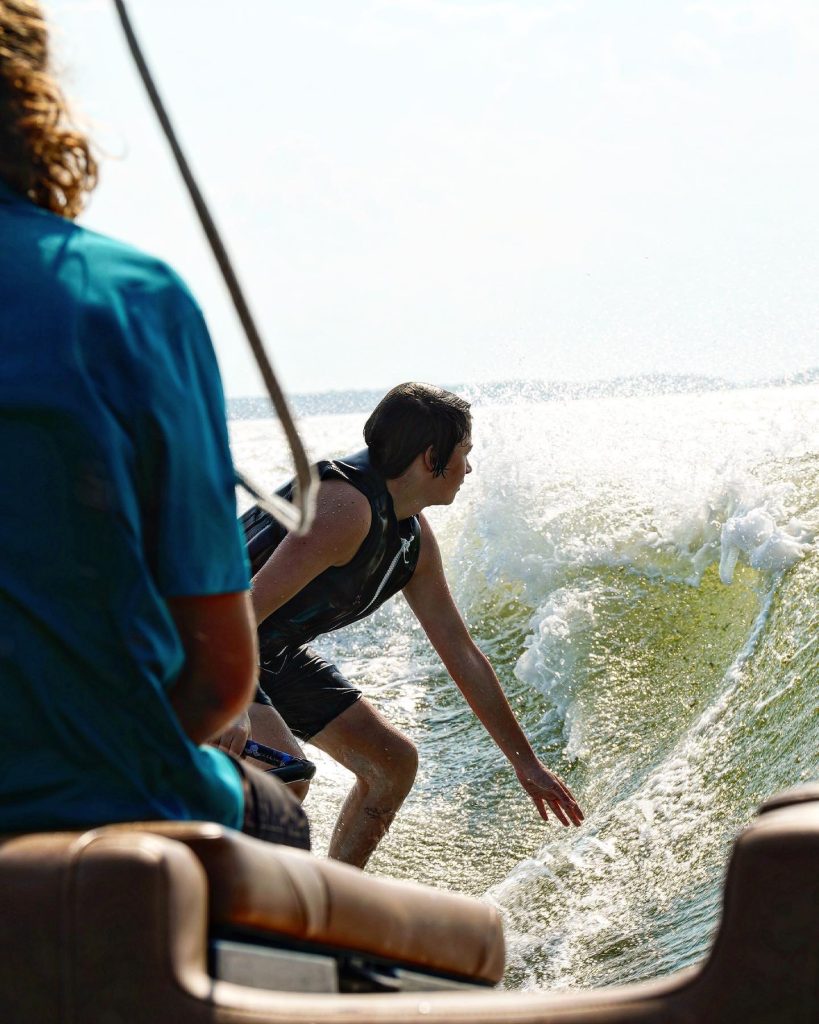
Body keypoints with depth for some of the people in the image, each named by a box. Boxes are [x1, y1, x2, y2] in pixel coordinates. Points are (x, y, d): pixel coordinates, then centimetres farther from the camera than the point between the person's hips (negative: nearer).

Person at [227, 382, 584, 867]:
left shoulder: (415, 541, 2)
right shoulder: (348, 505, -28)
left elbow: (463, 655, 9)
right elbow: (251, 604, -35)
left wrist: (526, 761, 12)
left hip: (278, 655, 10)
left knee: (394, 763, 10)